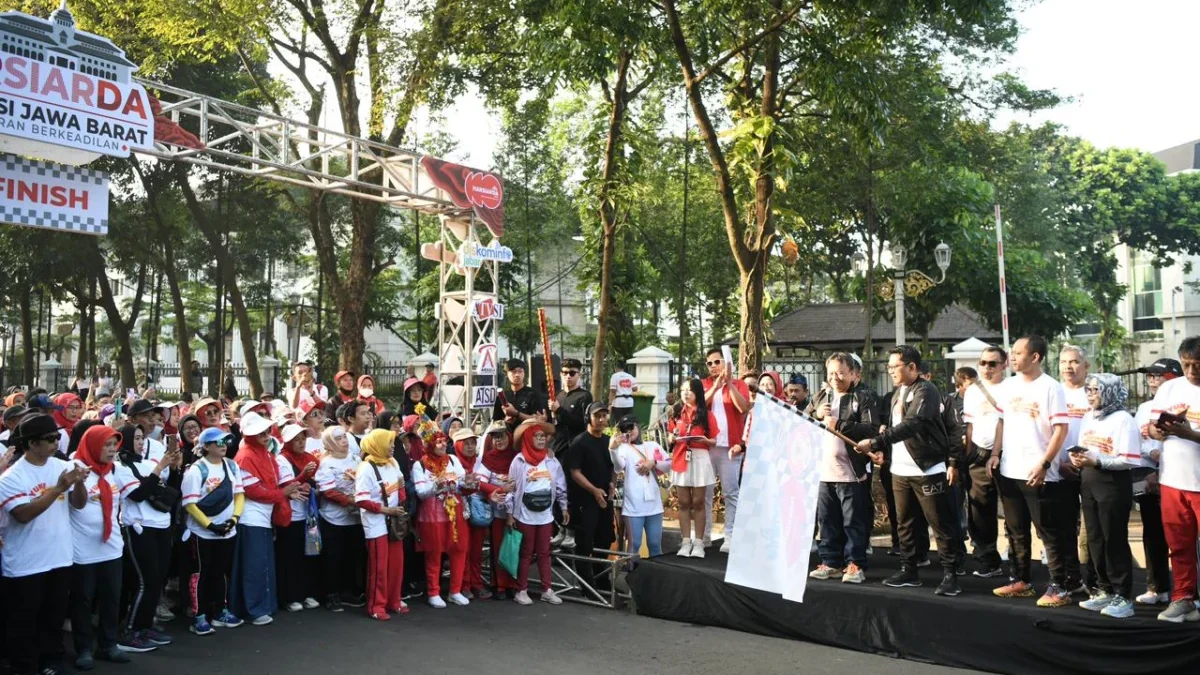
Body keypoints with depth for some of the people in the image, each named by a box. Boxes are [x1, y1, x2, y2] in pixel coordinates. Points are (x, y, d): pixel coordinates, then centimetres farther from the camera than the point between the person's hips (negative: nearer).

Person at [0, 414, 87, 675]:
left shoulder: (62, 466, 1)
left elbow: (79, 503, 1)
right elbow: (23, 514, -23)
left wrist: (79, 483, -20)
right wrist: (58, 488, -27)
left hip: (60, 557, 5)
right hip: (25, 564, -5)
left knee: (54, 617, 17)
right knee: (24, 622, 7)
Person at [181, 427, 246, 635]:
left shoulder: (232, 466, 5)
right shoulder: (196, 470, -13)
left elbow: (239, 494, 7)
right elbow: (190, 504, -15)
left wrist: (234, 518, -9)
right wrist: (210, 525, -19)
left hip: (228, 531, 5)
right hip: (202, 532, -5)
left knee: (223, 572, 15)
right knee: (201, 573, 3)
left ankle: (221, 612, 27)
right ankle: (199, 617, 9)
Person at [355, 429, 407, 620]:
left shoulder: (392, 463, 6)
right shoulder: (366, 468, -16)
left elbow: (400, 486, 18)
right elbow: (361, 500, -21)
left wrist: (402, 505, 0)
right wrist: (386, 510, -19)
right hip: (376, 524, -7)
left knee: (396, 564, 11)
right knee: (379, 567, 0)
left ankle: (393, 601, 24)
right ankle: (376, 606, 10)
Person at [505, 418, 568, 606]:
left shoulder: (552, 461, 3)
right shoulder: (519, 461, -7)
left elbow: (560, 486, 9)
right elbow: (511, 488, -5)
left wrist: (564, 507, 6)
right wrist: (510, 513, -6)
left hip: (545, 515, 3)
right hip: (525, 515, -3)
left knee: (544, 552, 10)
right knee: (526, 553, 5)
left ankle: (547, 590, 16)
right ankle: (521, 590, 13)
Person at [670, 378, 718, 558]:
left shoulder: (707, 415, 2)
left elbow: (714, 442, 2)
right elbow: (672, 437, 18)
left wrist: (704, 440, -17)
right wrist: (672, 438, -4)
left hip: (699, 459, -3)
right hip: (680, 460, 3)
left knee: (698, 502, -1)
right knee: (683, 503, 3)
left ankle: (698, 543, 3)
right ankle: (686, 542, 6)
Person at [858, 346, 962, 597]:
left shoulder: (925, 390, -13)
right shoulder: (898, 393, 14)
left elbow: (910, 425, -27)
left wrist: (875, 442, -32)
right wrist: (882, 450, 1)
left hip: (927, 470, -8)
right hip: (900, 470, 9)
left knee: (940, 523, -2)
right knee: (904, 522, 14)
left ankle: (950, 574, 4)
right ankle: (908, 570, 23)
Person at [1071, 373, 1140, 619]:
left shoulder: (1123, 419, -10)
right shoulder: (1088, 417, 14)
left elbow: (1129, 460, -17)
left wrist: (1097, 461, -23)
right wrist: (1077, 458, 0)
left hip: (1113, 484, -7)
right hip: (1088, 483, 8)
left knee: (1115, 540, -3)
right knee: (1095, 539, 10)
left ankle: (1123, 597, 4)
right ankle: (1105, 590, 20)